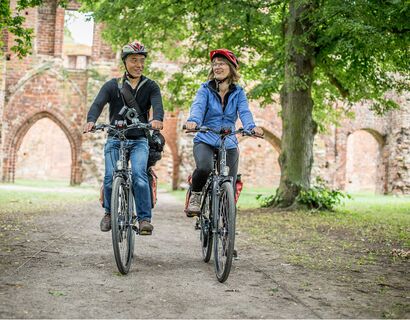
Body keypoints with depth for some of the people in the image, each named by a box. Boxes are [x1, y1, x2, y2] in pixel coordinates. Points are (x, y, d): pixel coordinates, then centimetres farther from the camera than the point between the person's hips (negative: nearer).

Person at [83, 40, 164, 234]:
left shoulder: (150, 86, 4)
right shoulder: (113, 85, 3)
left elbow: (158, 105, -15)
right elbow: (98, 103, -13)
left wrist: (157, 119, -40)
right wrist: (91, 121, -36)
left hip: (139, 140, 0)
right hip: (115, 139, 0)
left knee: (139, 174, -24)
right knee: (110, 178, -14)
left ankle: (144, 218, -16)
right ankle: (109, 212, 14)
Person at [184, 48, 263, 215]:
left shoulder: (238, 92, 5)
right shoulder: (205, 89, 1)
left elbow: (244, 112, -11)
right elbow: (198, 106, -17)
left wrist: (251, 127, -33)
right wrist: (193, 121, -41)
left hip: (229, 144, 2)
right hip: (205, 141, -2)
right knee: (204, 167, -34)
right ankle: (195, 195, -4)